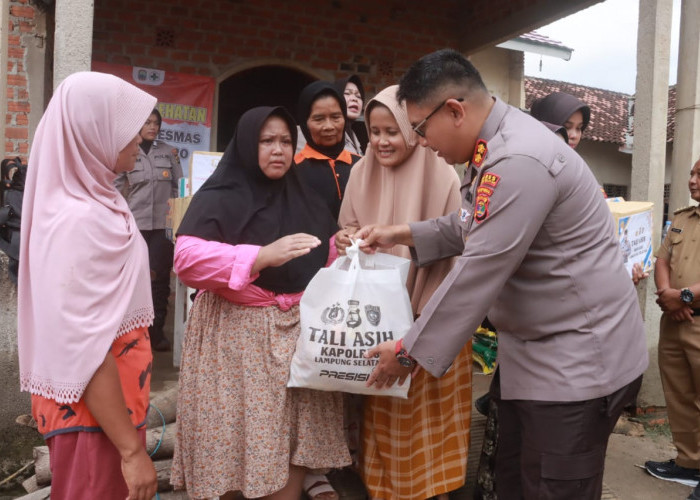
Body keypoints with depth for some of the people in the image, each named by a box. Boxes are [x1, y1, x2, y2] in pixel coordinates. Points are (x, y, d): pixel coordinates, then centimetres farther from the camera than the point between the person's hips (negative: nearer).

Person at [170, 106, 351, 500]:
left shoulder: (306, 200, 14)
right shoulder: (218, 198, -4)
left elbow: (330, 256, 22)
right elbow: (188, 259, -19)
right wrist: (262, 255, -29)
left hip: (300, 332, 5)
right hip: (238, 337, -4)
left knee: (294, 440, 5)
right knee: (238, 440, 1)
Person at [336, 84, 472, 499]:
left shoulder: (441, 176, -13)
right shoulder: (362, 173, 0)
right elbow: (350, 229, 9)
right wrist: (346, 239, -13)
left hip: (430, 316, -3)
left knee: (426, 412, 8)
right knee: (382, 411, 14)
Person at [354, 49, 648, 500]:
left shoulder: (519, 161, -27)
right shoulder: (500, 142, 6)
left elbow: (477, 275, -25)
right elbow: (472, 227, 19)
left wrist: (411, 352, -15)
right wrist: (403, 235, 12)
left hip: (577, 360, -9)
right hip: (533, 351, 10)